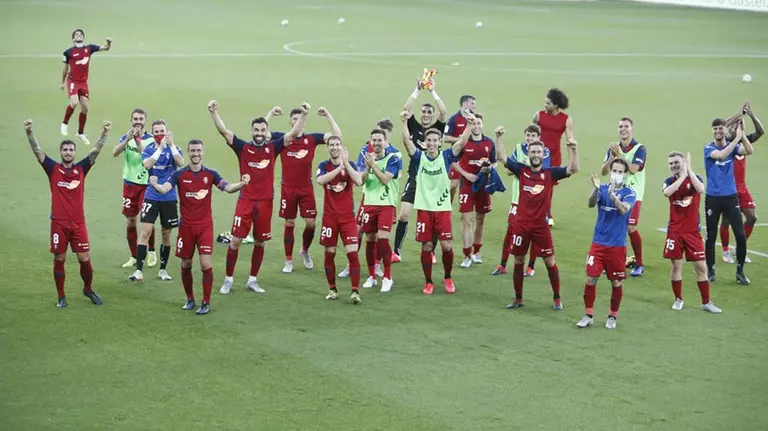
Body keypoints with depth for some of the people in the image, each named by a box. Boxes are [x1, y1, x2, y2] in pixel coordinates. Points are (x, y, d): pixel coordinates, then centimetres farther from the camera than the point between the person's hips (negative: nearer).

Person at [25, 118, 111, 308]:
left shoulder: (81, 169, 5)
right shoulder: (53, 169, 1)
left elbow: (96, 151, 1)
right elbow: (37, 151, -7)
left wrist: (105, 133, -10)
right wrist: (29, 132, -20)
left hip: (78, 223, 1)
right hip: (59, 222, -1)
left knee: (85, 259, 2)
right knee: (59, 260, 5)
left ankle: (88, 289, 26)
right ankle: (61, 297, 16)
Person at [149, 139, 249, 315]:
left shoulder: (210, 174, 0)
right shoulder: (179, 174, -2)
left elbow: (228, 188, -12)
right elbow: (165, 189, -17)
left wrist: (241, 184, -33)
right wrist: (156, 185, -40)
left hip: (205, 226, -1)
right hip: (186, 226, 1)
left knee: (206, 263, -10)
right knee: (185, 264, 9)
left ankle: (206, 302, 1)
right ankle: (190, 299, 27)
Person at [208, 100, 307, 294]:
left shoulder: (273, 148, 4)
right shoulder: (243, 147, 0)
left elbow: (293, 134, -2)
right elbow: (224, 132, -9)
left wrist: (304, 115, -13)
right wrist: (214, 113, -22)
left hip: (265, 202, 2)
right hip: (245, 200, -2)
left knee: (260, 242, 9)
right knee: (236, 240, -3)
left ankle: (252, 280, 21)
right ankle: (228, 280, 8)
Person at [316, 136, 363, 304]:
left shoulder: (350, 165, 2)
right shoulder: (324, 166, 2)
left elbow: (359, 182, -17)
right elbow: (320, 180, -21)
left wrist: (346, 164, -22)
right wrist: (340, 167, -26)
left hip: (347, 216, -1)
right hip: (329, 216, 1)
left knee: (352, 253, -9)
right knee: (329, 254, 6)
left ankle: (355, 291, -8)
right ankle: (332, 289, 19)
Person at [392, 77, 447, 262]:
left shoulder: (437, 128, 4)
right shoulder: (414, 127, 5)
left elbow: (443, 111, -12)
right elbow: (406, 110, -9)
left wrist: (433, 91, -12)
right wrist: (418, 90, -12)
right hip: (414, 178, 0)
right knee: (403, 215, -7)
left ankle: (431, 252, 17)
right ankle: (396, 252, 0)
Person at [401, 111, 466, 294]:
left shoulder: (446, 156, 1)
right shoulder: (419, 157, 1)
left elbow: (462, 142, -9)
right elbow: (407, 141, -12)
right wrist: (405, 122, -24)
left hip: (443, 208, 0)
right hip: (424, 208, 0)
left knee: (447, 246, -4)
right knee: (426, 247, 2)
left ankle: (448, 277, 19)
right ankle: (428, 282, 15)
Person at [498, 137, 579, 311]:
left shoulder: (550, 173, -2)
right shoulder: (522, 170, 1)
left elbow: (573, 169, -10)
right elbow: (502, 157, -2)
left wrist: (573, 150, -24)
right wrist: (499, 138, -14)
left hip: (541, 225, -1)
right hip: (521, 224, 1)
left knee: (550, 262, 6)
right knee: (518, 261, 9)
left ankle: (557, 299, 18)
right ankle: (518, 299, 22)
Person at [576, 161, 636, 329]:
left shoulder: (629, 193, -5)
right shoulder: (602, 188, 1)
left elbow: (624, 209, -24)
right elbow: (590, 204, -16)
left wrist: (612, 195, -43)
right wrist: (596, 189, -37)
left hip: (617, 245, -1)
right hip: (598, 242, 1)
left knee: (616, 282, 6)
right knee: (591, 279, -2)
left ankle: (613, 316, 22)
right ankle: (588, 315, 10)